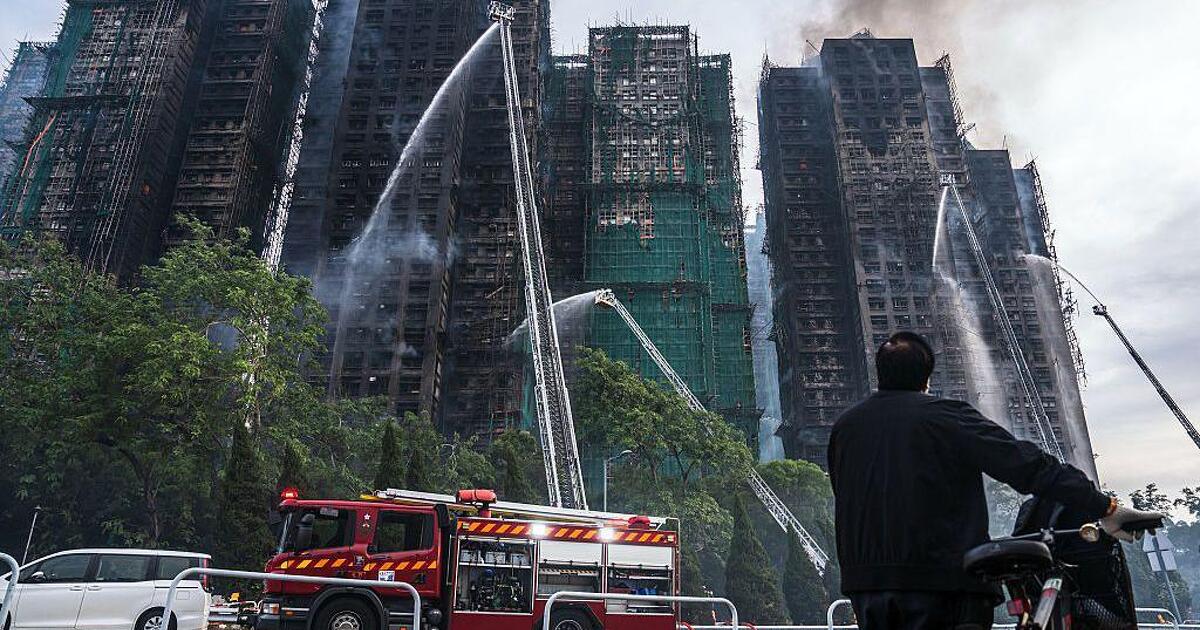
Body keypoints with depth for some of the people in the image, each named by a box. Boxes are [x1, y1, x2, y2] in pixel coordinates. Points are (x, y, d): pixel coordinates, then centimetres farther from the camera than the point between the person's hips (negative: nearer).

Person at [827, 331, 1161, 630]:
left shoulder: (844, 426, 8)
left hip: (863, 581, 4)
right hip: (939, 578, -4)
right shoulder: (946, 417, -6)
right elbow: (1027, 464, -10)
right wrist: (1105, 507, -6)